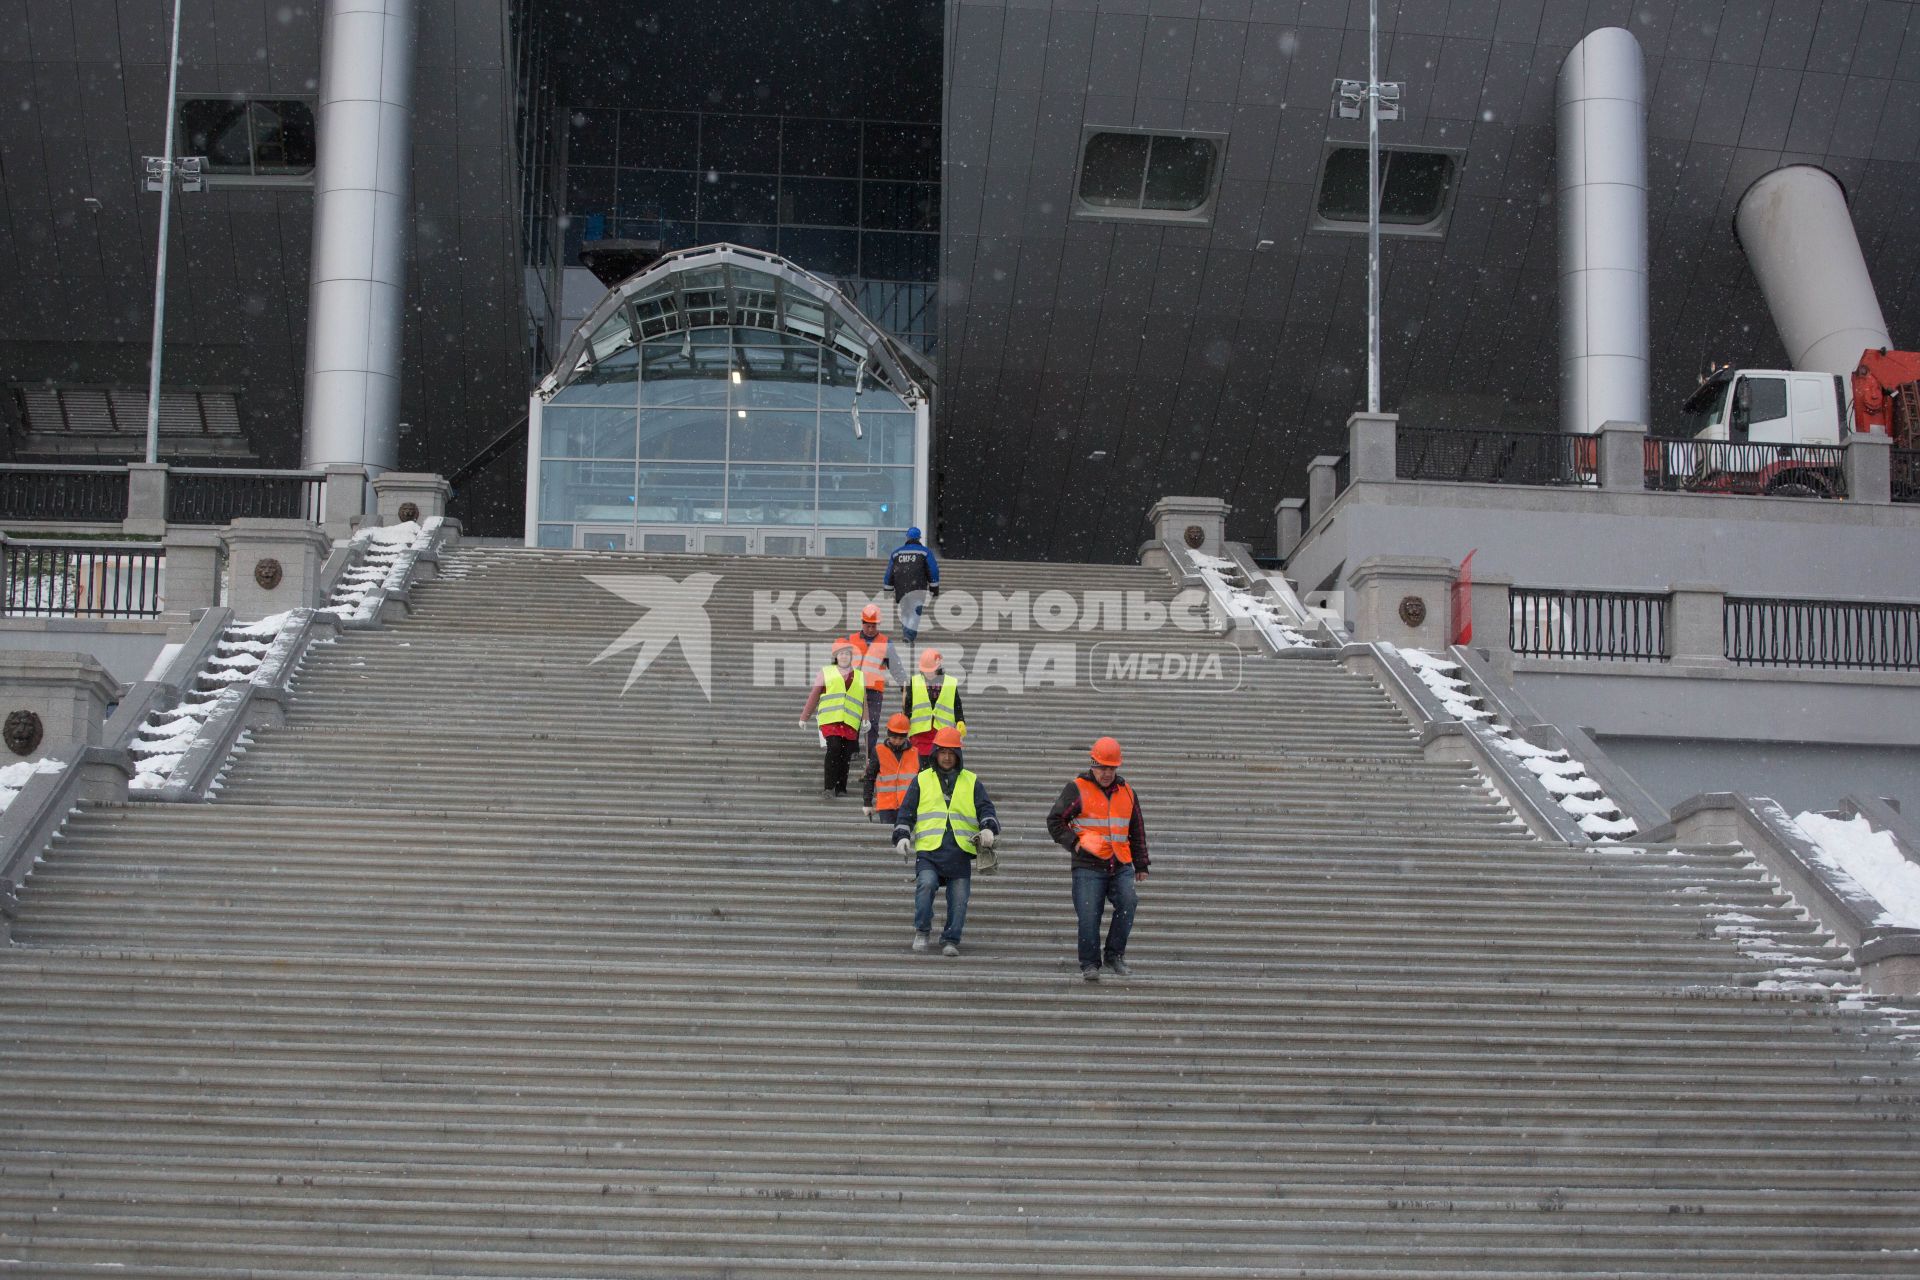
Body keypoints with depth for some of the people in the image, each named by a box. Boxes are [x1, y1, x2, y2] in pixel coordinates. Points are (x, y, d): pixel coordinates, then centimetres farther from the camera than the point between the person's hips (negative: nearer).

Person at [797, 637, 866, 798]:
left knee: (845, 755, 0)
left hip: (850, 723, 3)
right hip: (830, 719, -3)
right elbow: (814, 696, 14)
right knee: (834, 748, -19)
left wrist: (865, 719, 4)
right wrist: (804, 717, 13)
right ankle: (829, 785, -12)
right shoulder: (826, 672, 13)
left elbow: (864, 700, 18)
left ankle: (840, 788, 11)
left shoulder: (859, 676, 20)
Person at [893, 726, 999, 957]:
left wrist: (988, 829, -11)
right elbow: (906, 812, 15)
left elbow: (986, 810, 10)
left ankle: (951, 940, 13)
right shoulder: (922, 780, 15)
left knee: (959, 899, -2)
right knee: (926, 883, -25)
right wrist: (902, 836, -1)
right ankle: (922, 931, -8)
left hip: (960, 851, 1)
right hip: (928, 850, -1)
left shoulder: (971, 782, 15)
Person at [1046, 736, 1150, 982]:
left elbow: (1137, 831, 23)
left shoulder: (1127, 793, 16)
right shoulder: (1077, 789, 2)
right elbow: (1055, 820, 3)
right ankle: (1090, 964, 9)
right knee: (1089, 916, -6)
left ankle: (1114, 955, -3)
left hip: (1121, 866, 3)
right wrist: (1075, 843, -9)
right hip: (1088, 867, -3)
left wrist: (1141, 865, 20)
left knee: (1129, 902, -17)